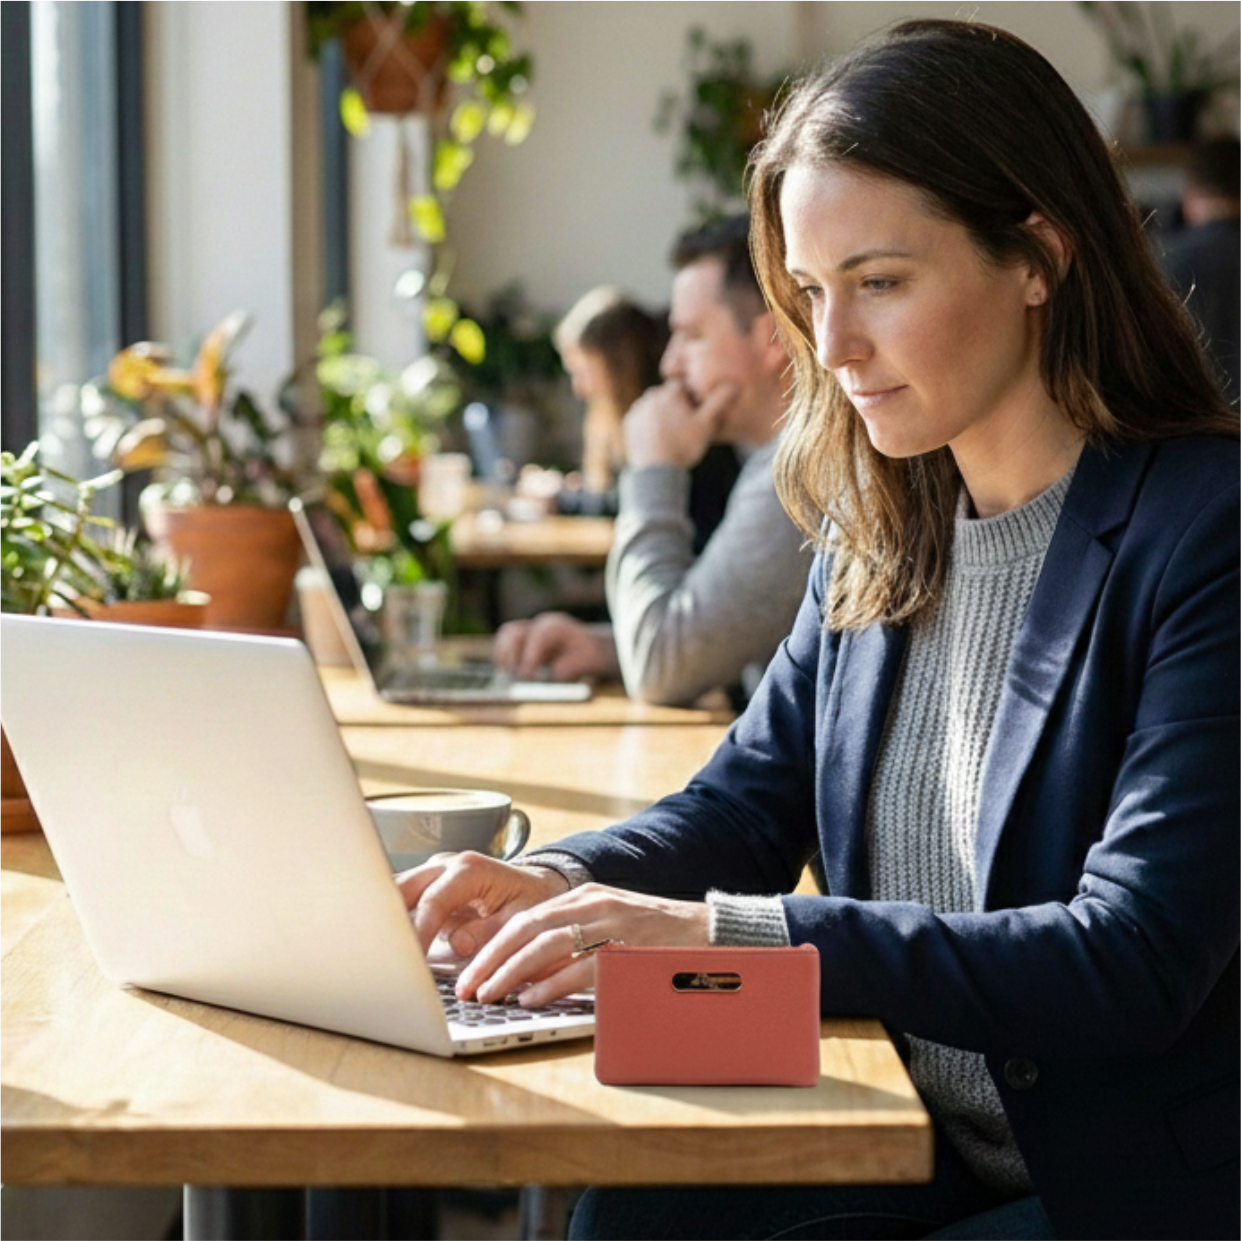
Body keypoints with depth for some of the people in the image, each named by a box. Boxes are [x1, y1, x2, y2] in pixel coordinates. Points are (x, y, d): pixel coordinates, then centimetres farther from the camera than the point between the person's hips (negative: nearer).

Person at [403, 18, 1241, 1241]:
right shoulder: (880, 529, 6)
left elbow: (1136, 961, -23)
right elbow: (749, 800, 12)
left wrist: (719, 934, -28)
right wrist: (553, 887, -10)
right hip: (909, 1143, 6)